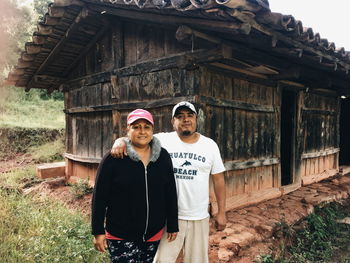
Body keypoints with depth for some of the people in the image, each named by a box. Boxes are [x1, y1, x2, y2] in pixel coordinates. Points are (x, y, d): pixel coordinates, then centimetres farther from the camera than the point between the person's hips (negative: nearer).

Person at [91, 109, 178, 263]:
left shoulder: (163, 157, -1)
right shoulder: (114, 158, -11)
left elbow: (170, 194, 5)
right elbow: (99, 196, -7)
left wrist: (172, 226, 7)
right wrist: (98, 231, -7)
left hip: (154, 233, 4)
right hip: (120, 236, -3)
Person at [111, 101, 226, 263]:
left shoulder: (210, 145, 0)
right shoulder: (163, 140, -5)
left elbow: (218, 179, 4)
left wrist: (221, 212, 4)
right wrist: (120, 140, -30)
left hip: (199, 217, 2)